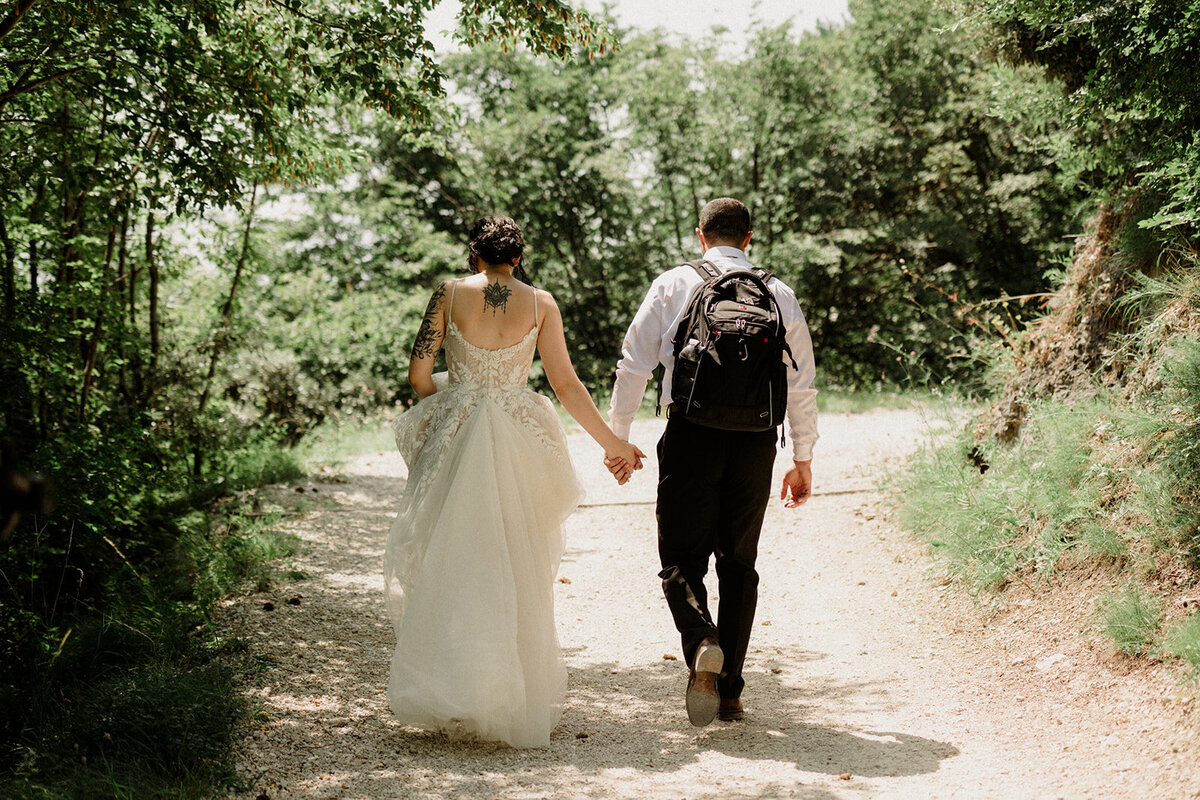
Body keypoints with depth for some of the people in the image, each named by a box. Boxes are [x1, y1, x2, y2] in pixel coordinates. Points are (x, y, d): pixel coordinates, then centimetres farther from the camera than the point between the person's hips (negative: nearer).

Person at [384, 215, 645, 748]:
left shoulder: (451, 294, 0)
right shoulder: (540, 304, 2)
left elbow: (418, 374, 0)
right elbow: (566, 384, 1)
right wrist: (611, 442, 9)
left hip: (454, 438, -1)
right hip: (518, 445, 1)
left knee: (448, 560, 6)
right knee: (519, 570, 10)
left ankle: (445, 689, -2)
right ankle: (520, 698, 14)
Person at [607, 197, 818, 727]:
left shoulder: (672, 285, 5)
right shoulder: (778, 295, 11)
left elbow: (634, 365, 3)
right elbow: (800, 384, 11)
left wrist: (617, 437, 11)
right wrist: (802, 460, 19)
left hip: (691, 430, -2)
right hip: (756, 437, 2)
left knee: (681, 558, 6)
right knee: (739, 562, 13)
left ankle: (702, 644, -24)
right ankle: (730, 691, 14)